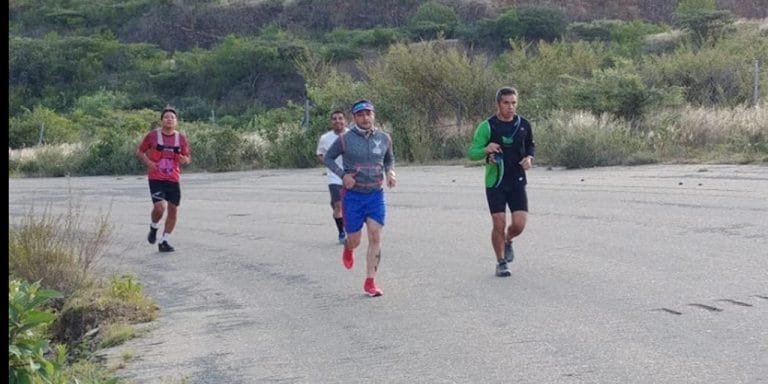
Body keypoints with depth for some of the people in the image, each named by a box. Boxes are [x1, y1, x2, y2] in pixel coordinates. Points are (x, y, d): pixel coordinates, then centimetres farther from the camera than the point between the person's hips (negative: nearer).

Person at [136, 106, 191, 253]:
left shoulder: (181, 138, 3)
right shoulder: (153, 135, -3)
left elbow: (188, 158, 11)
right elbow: (139, 151, 7)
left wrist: (185, 159, -13)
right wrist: (147, 162, -12)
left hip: (173, 179, 3)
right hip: (156, 179, -3)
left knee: (173, 210, 3)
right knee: (159, 207, -19)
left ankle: (164, 241, 17)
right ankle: (153, 228, 14)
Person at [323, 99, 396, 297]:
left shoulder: (384, 138, 2)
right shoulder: (345, 139, -8)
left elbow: (389, 159, 19)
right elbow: (328, 158, 4)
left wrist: (390, 172, -2)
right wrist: (343, 175, -12)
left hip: (376, 194, 2)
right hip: (353, 195, -2)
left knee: (375, 237, -9)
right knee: (354, 241, 4)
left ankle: (370, 282, -3)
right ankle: (348, 249, 43)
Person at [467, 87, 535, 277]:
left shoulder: (524, 125, 3)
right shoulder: (487, 126, -7)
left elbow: (531, 146, 20)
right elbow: (472, 153, -7)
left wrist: (529, 158, -1)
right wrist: (486, 150, -28)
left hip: (517, 181, 3)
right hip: (495, 183, -2)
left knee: (519, 224, -6)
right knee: (499, 224, -4)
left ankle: (508, 241, 28)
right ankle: (501, 263, 15)